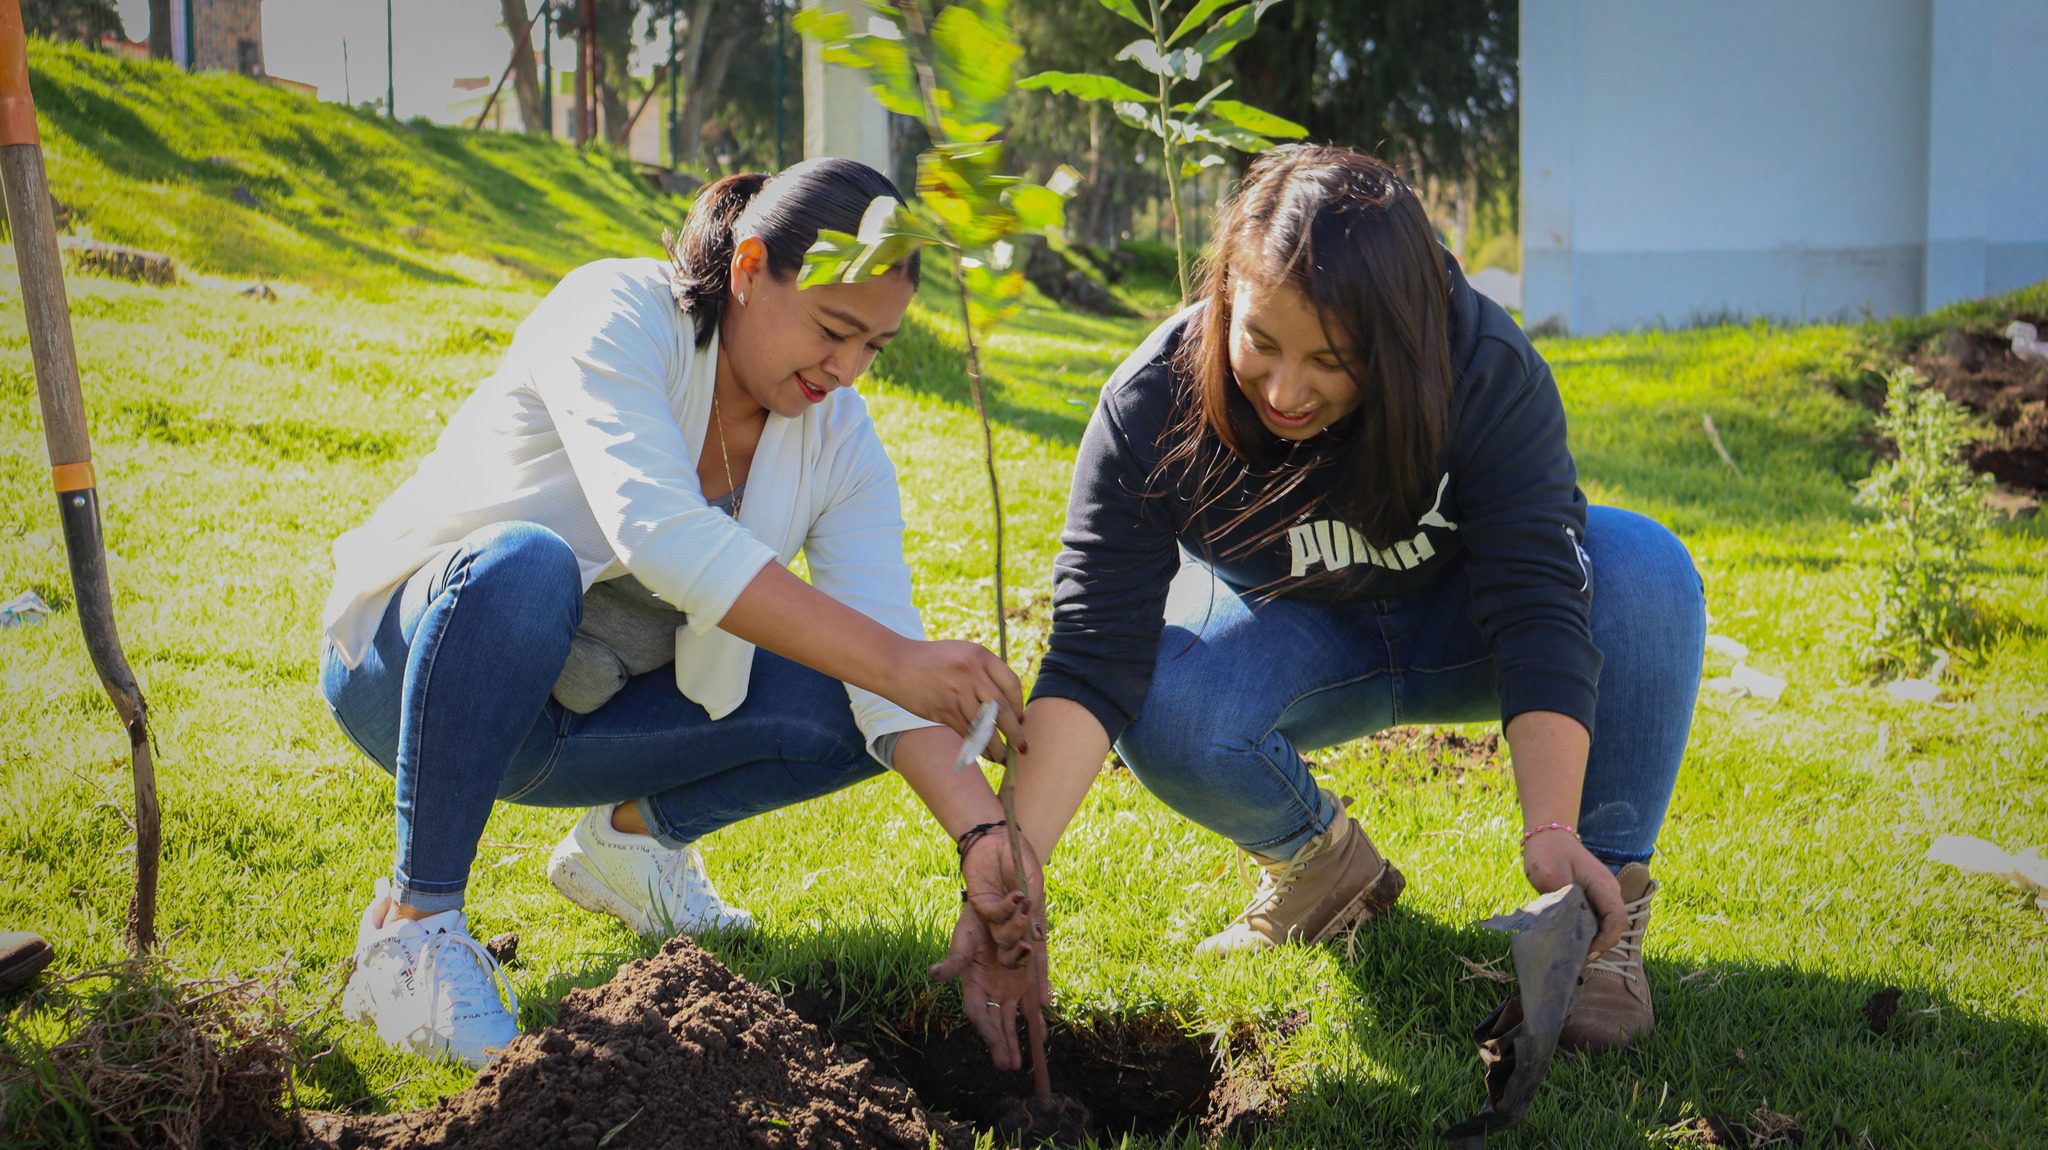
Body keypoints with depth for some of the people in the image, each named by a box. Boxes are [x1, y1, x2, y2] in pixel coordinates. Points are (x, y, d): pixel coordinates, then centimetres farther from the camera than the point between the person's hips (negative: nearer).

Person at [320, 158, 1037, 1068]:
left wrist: (984, 835, -31)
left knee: (847, 705, -14)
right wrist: (891, 661, -44)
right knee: (525, 564, -38)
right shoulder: (616, 317, -23)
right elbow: (657, 531, -40)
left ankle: (631, 834, 11)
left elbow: (883, 637, -15)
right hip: (410, 670, -5)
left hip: (585, 715, 5)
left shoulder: (838, 441, -6)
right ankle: (412, 920, -24)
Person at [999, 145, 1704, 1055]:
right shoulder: (1151, 407, -28)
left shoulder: (1488, 373, -31)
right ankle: (1318, 862, 1)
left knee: (1643, 569, -31)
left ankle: (1606, 906, -17)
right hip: (1297, 639, 1)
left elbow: (1536, 605, -34)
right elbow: (1094, 657, -33)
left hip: (1458, 625, 0)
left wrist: (1551, 830, -46)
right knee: (1161, 713, -32)